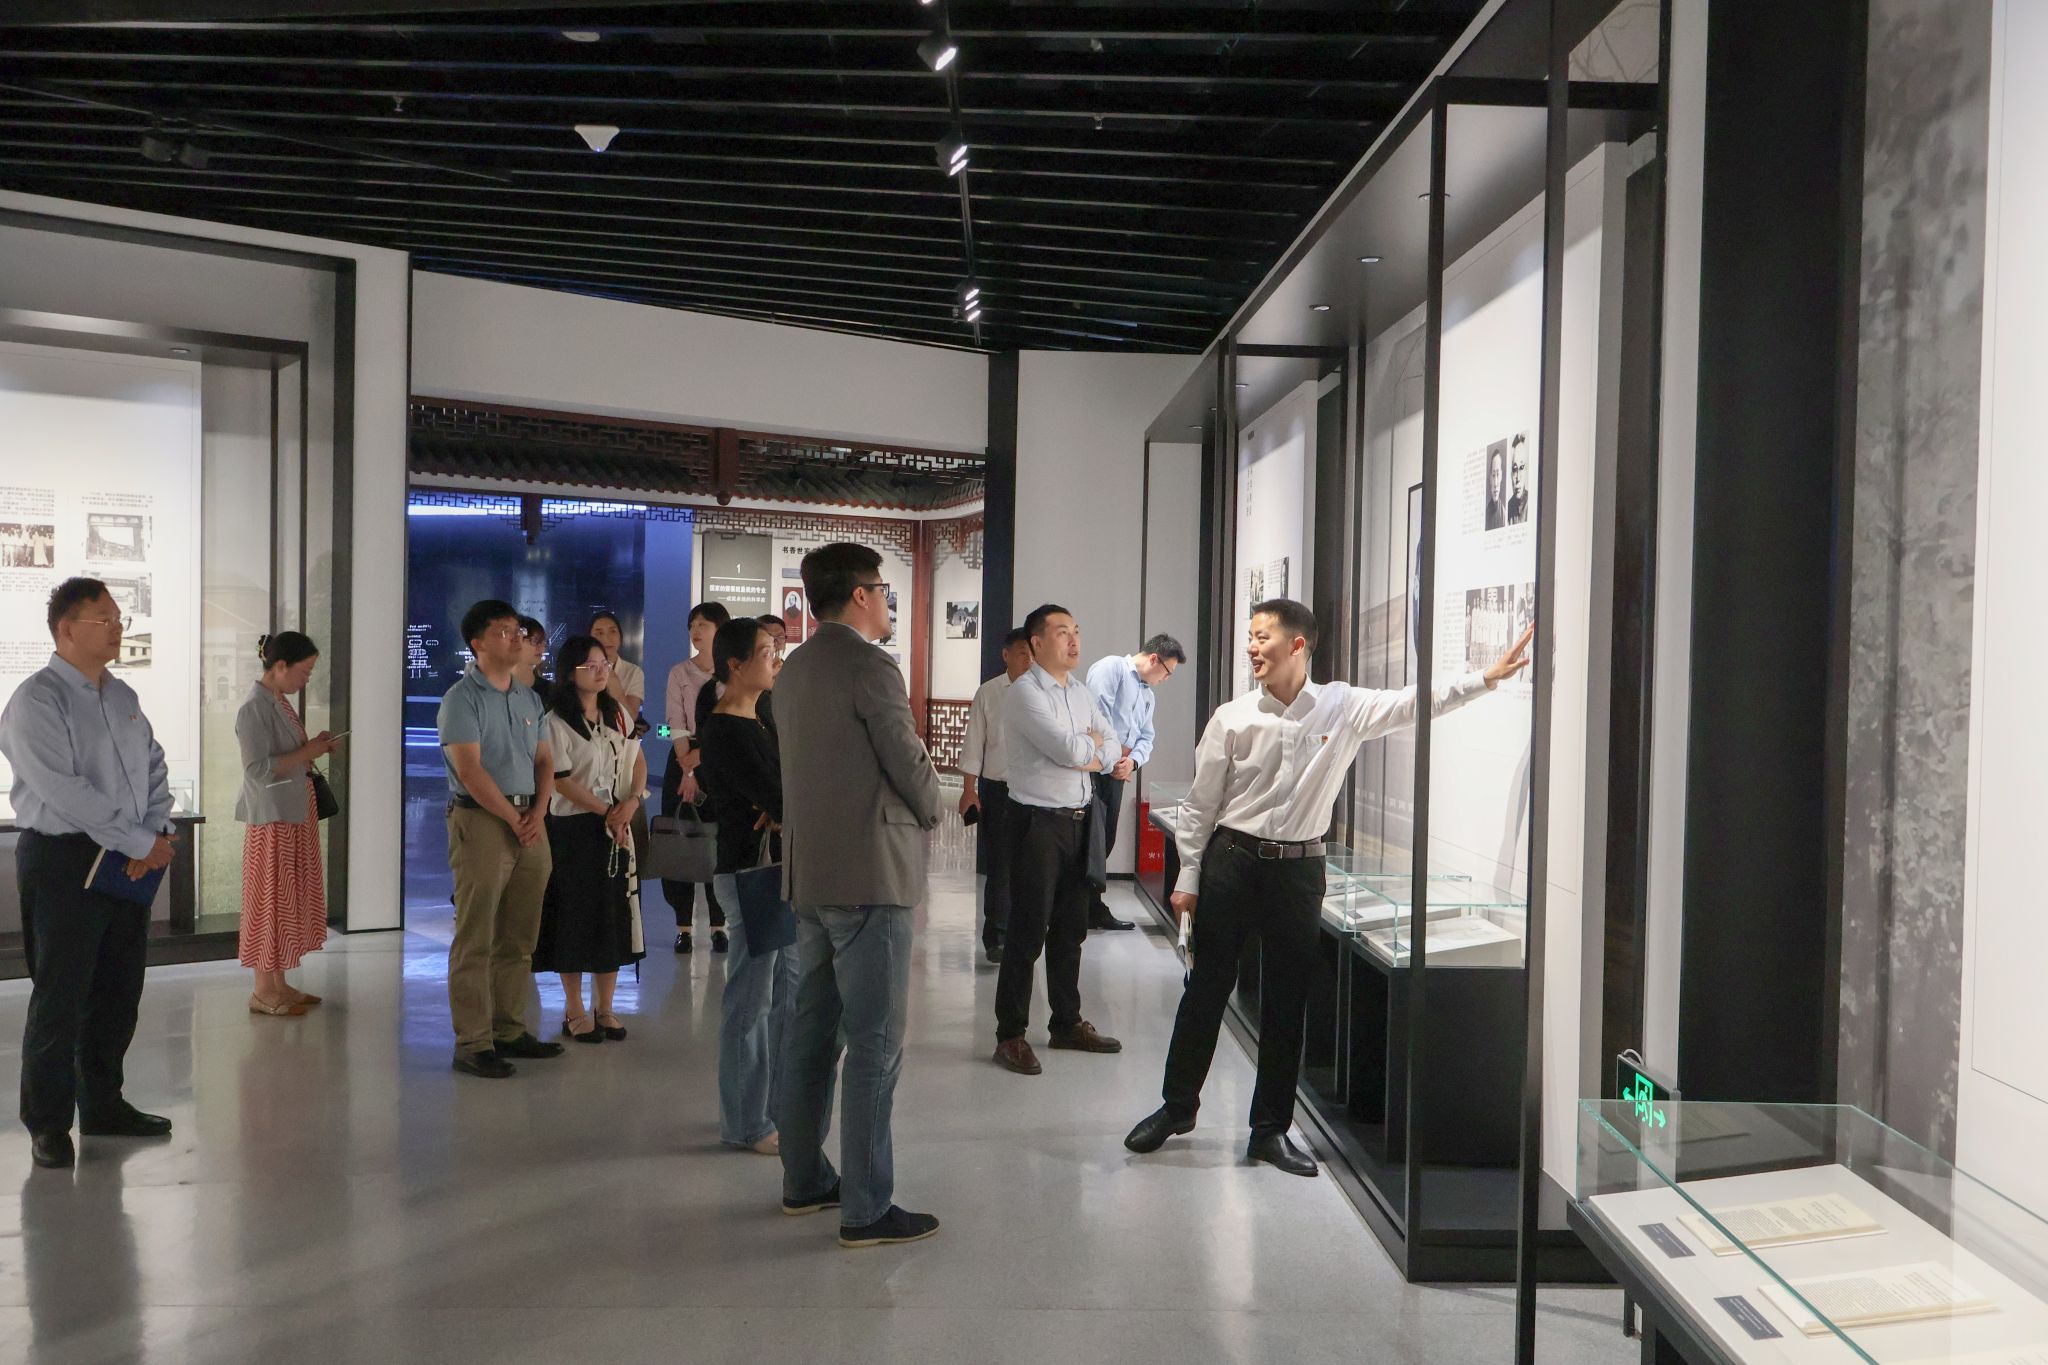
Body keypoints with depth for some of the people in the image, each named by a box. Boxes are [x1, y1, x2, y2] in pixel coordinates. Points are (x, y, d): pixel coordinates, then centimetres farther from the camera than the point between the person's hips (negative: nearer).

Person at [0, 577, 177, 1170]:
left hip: (128, 863, 7)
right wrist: (143, 843, -16)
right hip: (63, 861, -7)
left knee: (119, 992, 13)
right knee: (60, 998, 0)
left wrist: (153, 836, -4)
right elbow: (64, 791, -19)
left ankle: (102, 1104, 27)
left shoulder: (123, 697, 13)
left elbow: (155, 769, 13)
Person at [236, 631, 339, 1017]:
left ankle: (279, 983, 20)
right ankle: (263, 990, 6)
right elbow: (258, 768, -22)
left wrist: (315, 748, 5)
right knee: (270, 901, -2)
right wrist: (306, 753, -18)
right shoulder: (254, 709, -16)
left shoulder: (281, 702, 12)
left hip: (296, 814, 9)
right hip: (272, 818, -9)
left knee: (289, 899, 12)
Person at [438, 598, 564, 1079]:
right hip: (480, 820, -7)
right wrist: (514, 820, -11)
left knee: (518, 939, 10)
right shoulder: (462, 697, -6)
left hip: (530, 821, 7)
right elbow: (470, 770, -13)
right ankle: (472, 1042, 0)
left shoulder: (530, 698, 16)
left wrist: (538, 813, -2)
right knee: (475, 940, -4)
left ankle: (509, 1030, 19)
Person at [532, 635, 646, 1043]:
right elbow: (562, 781, -14)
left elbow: (638, 762, 11)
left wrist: (631, 803, -7)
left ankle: (604, 1008, 16)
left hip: (617, 828, 5)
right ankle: (574, 1011, 12)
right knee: (575, 916, 1)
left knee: (614, 914, 6)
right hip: (574, 829, -5)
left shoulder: (617, 714, 10)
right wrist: (606, 813, -15)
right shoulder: (556, 721, -9)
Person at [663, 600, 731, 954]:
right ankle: (683, 926, 8)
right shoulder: (679, 673, 5)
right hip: (683, 759, 1)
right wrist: (688, 772, -12)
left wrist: (700, 755, -13)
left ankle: (719, 925, 6)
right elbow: (677, 727, -2)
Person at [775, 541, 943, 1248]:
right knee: (874, 1044, -3)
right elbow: (911, 765, -13)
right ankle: (866, 1209, 3)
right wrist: (929, 815, 7)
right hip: (869, 872, -9)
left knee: (811, 1028, 16)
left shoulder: (796, 668, 12)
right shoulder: (869, 666, -15)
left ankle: (804, 1179, 27)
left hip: (810, 872, 9)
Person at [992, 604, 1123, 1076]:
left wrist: (1089, 753, -11)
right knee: (1028, 930, -2)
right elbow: (1068, 749, -22)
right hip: (1039, 821, -8)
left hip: (1079, 819, 8)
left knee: (1071, 927, 16)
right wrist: (1093, 741, -3)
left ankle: (1067, 1023, 29)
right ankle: (1010, 1035, 8)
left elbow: (1112, 750, 8)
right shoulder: (1024, 693, -13)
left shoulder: (1081, 692, 12)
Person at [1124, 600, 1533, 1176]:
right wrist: (1188, 879, 1)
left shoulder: (1343, 707, 0)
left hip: (1299, 869, 1)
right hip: (1230, 861, 0)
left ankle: (1271, 1130, 21)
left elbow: (1414, 703, -8)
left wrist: (1488, 678, -20)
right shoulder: (1231, 719, -2)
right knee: (1207, 988, 8)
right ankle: (1178, 1106, 26)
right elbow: (1200, 805, 2)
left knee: (1288, 1001, 7)